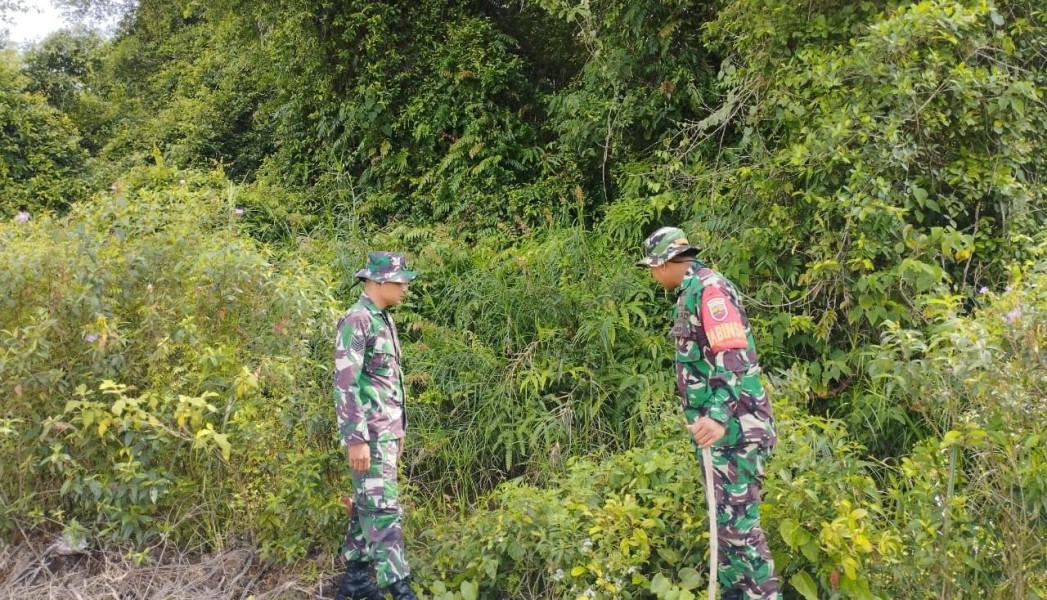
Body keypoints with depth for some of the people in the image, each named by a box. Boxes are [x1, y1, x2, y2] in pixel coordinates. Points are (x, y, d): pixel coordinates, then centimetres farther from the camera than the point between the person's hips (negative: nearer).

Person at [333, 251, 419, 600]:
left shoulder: (383, 320, 14)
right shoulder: (357, 320, -15)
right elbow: (345, 384, -20)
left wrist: (398, 429, 21)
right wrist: (356, 439, -23)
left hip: (387, 431, 9)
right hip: (370, 433, -9)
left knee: (366, 505, 14)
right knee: (384, 508, -8)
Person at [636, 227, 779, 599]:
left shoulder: (709, 288, -14)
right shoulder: (692, 292, 16)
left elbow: (734, 357, -24)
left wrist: (718, 416, -35)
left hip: (733, 430, -10)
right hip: (718, 429, 10)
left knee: (738, 524, -8)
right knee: (726, 521, 15)